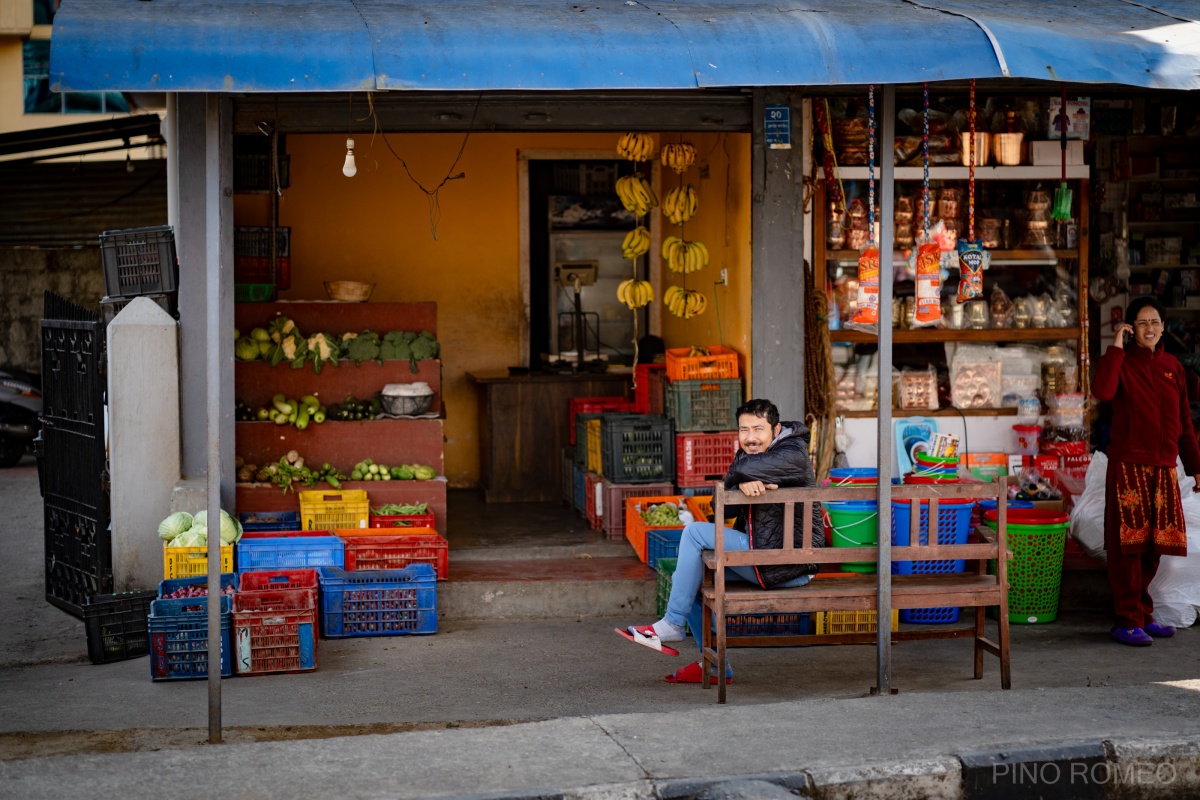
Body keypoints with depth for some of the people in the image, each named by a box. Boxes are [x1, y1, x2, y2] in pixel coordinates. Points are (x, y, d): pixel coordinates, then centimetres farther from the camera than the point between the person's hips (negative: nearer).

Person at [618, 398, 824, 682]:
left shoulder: (793, 454, -15)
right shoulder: (745, 453, 12)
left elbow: (746, 468, -34)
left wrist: (737, 476, -10)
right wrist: (743, 484, -21)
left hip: (787, 562, -10)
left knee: (696, 532, -15)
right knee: (690, 576, 13)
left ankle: (672, 624, -7)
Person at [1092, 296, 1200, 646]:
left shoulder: (1172, 366, 12)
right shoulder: (1122, 363, -2)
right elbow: (1102, 391, -26)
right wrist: (1117, 346, -19)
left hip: (1164, 468, 5)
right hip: (1128, 466, -5)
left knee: (1153, 545, 9)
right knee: (1128, 545, -4)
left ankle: (1143, 614, 20)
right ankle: (1127, 620, 1)